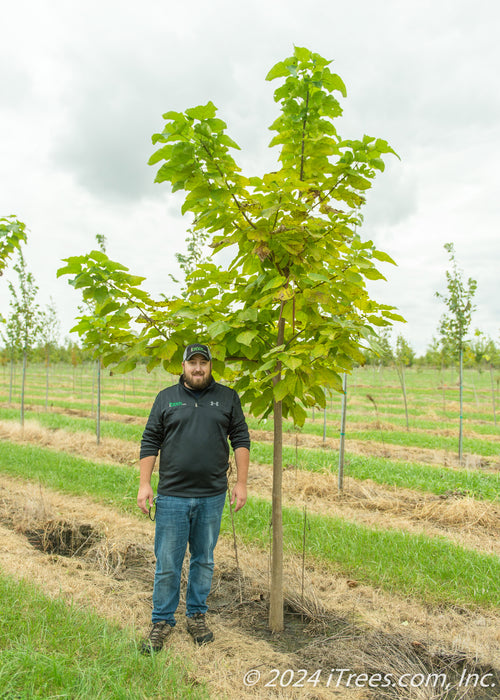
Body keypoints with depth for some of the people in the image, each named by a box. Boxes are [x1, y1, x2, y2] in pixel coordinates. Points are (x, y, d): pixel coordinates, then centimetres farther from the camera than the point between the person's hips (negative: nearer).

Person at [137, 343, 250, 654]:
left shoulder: (228, 398, 5)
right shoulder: (166, 398, 5)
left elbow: (241, 440, 5)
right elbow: (150, 441, 5)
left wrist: (241, 483, -1)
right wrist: (144, 484, -2)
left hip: (212, 496, 1)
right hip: (172, 496, 0)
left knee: (204, 560, 13)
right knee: (167, 563, 5)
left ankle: (197, 616, 31)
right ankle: (162, 622, 23)